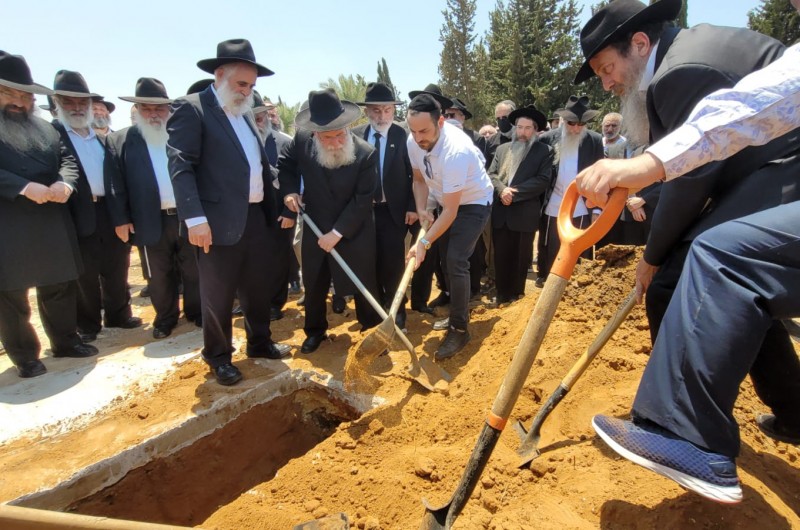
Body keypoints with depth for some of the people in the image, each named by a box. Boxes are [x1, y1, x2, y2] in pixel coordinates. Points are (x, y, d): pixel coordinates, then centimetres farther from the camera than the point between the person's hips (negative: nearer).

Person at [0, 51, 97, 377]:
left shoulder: (45, 129, 15)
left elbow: (66, 158, 8)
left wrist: (65, 183, -13)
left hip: (51, 223, 5)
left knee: (59, 287, 14)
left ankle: (65, 342, 30)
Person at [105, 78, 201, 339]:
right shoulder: (119, 141, 5)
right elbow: (115, 183, 0)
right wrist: (120, 219, -7)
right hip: (152, 222, 0)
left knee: (194, 271, 11)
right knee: (159, 276, 11)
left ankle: (196, 312, 28)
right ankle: (165, 318, 28)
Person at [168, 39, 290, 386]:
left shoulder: (245, 113, 19)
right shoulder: (191, 109, -5)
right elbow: (180, 166, -15)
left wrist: (275, 205, 11)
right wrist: (195, 218, -23)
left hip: (256, 217, 7)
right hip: (219, 221, -7)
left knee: (260, 287, 16)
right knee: (218, 295, 5)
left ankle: (259, 342, 35)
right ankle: (218, 357, 23)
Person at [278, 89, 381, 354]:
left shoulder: (366, 154, -20)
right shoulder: (302, 140, -10)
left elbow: (362, 200, -19)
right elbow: (285, 164, 10)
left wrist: (337, 233, -20)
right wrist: (289, 192, -6)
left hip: (354, 232, -3)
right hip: (315, 229, 4)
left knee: (363, 285, 6)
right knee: (313, 285, 15)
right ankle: (315, 331, 36)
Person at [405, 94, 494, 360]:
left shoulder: (456, 150, -37)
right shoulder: (413, 142, -15)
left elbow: (451, 211, -33)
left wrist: (423, 243, -33)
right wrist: (421, 209, -13)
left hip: (473, 203, -7)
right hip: (445, 201, 8)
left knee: (456, 262, -17)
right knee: (446, 259, 13)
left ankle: (459, 329, -3)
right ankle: (456, 313, 32)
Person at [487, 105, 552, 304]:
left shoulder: (544, 151, 1)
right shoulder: (502, 149, 13)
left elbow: (543, 180, -10)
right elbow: (491, 174, 6)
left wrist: (514, 193, -16)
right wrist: (502, 190, -14)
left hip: (524, 214, -3)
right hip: (500, 212, 3)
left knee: (520, 257, 8)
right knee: (501, 256, 9)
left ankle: (516, 294, 24)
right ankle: (502, 294, 22)